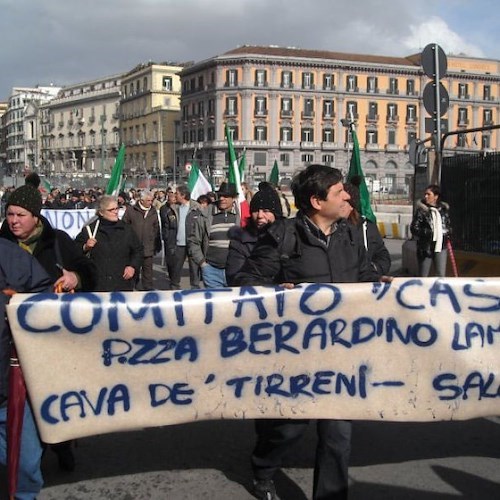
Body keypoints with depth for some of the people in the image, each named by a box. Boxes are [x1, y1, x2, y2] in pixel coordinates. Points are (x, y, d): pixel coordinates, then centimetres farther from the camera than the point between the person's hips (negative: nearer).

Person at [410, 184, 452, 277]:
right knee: (423, 276, 7)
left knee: (441, 276, 1)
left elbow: (448, 225, 21)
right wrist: (427, 233, -23)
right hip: (425, 247, -3)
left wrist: (448, 233, -1)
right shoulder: (421, 210, -6)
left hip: (441, 246, 3)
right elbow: (414, 228, -9)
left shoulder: (444, 209, 6)